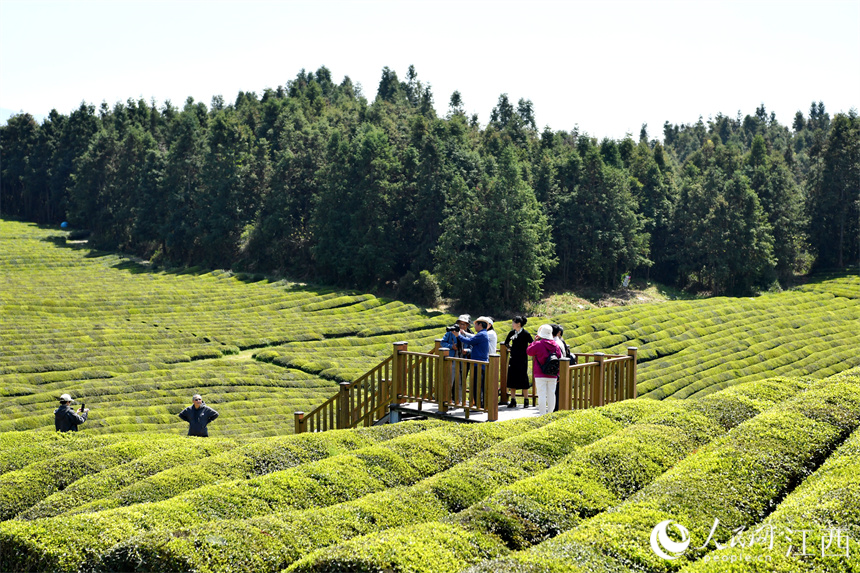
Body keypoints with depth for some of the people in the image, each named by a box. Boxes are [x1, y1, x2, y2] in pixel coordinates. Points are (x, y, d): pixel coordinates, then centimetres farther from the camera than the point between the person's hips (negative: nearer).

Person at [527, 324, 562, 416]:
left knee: (542, 395, -3)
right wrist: (557, 375, 17)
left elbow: (528, 351, 5)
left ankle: (542, 415, -5)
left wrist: (535, 341, 11)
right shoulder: (556, 346, 6)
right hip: (552, 376, 4)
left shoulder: (538, 344, -10)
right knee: (551, 394, 9)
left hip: (541, 375, -4)